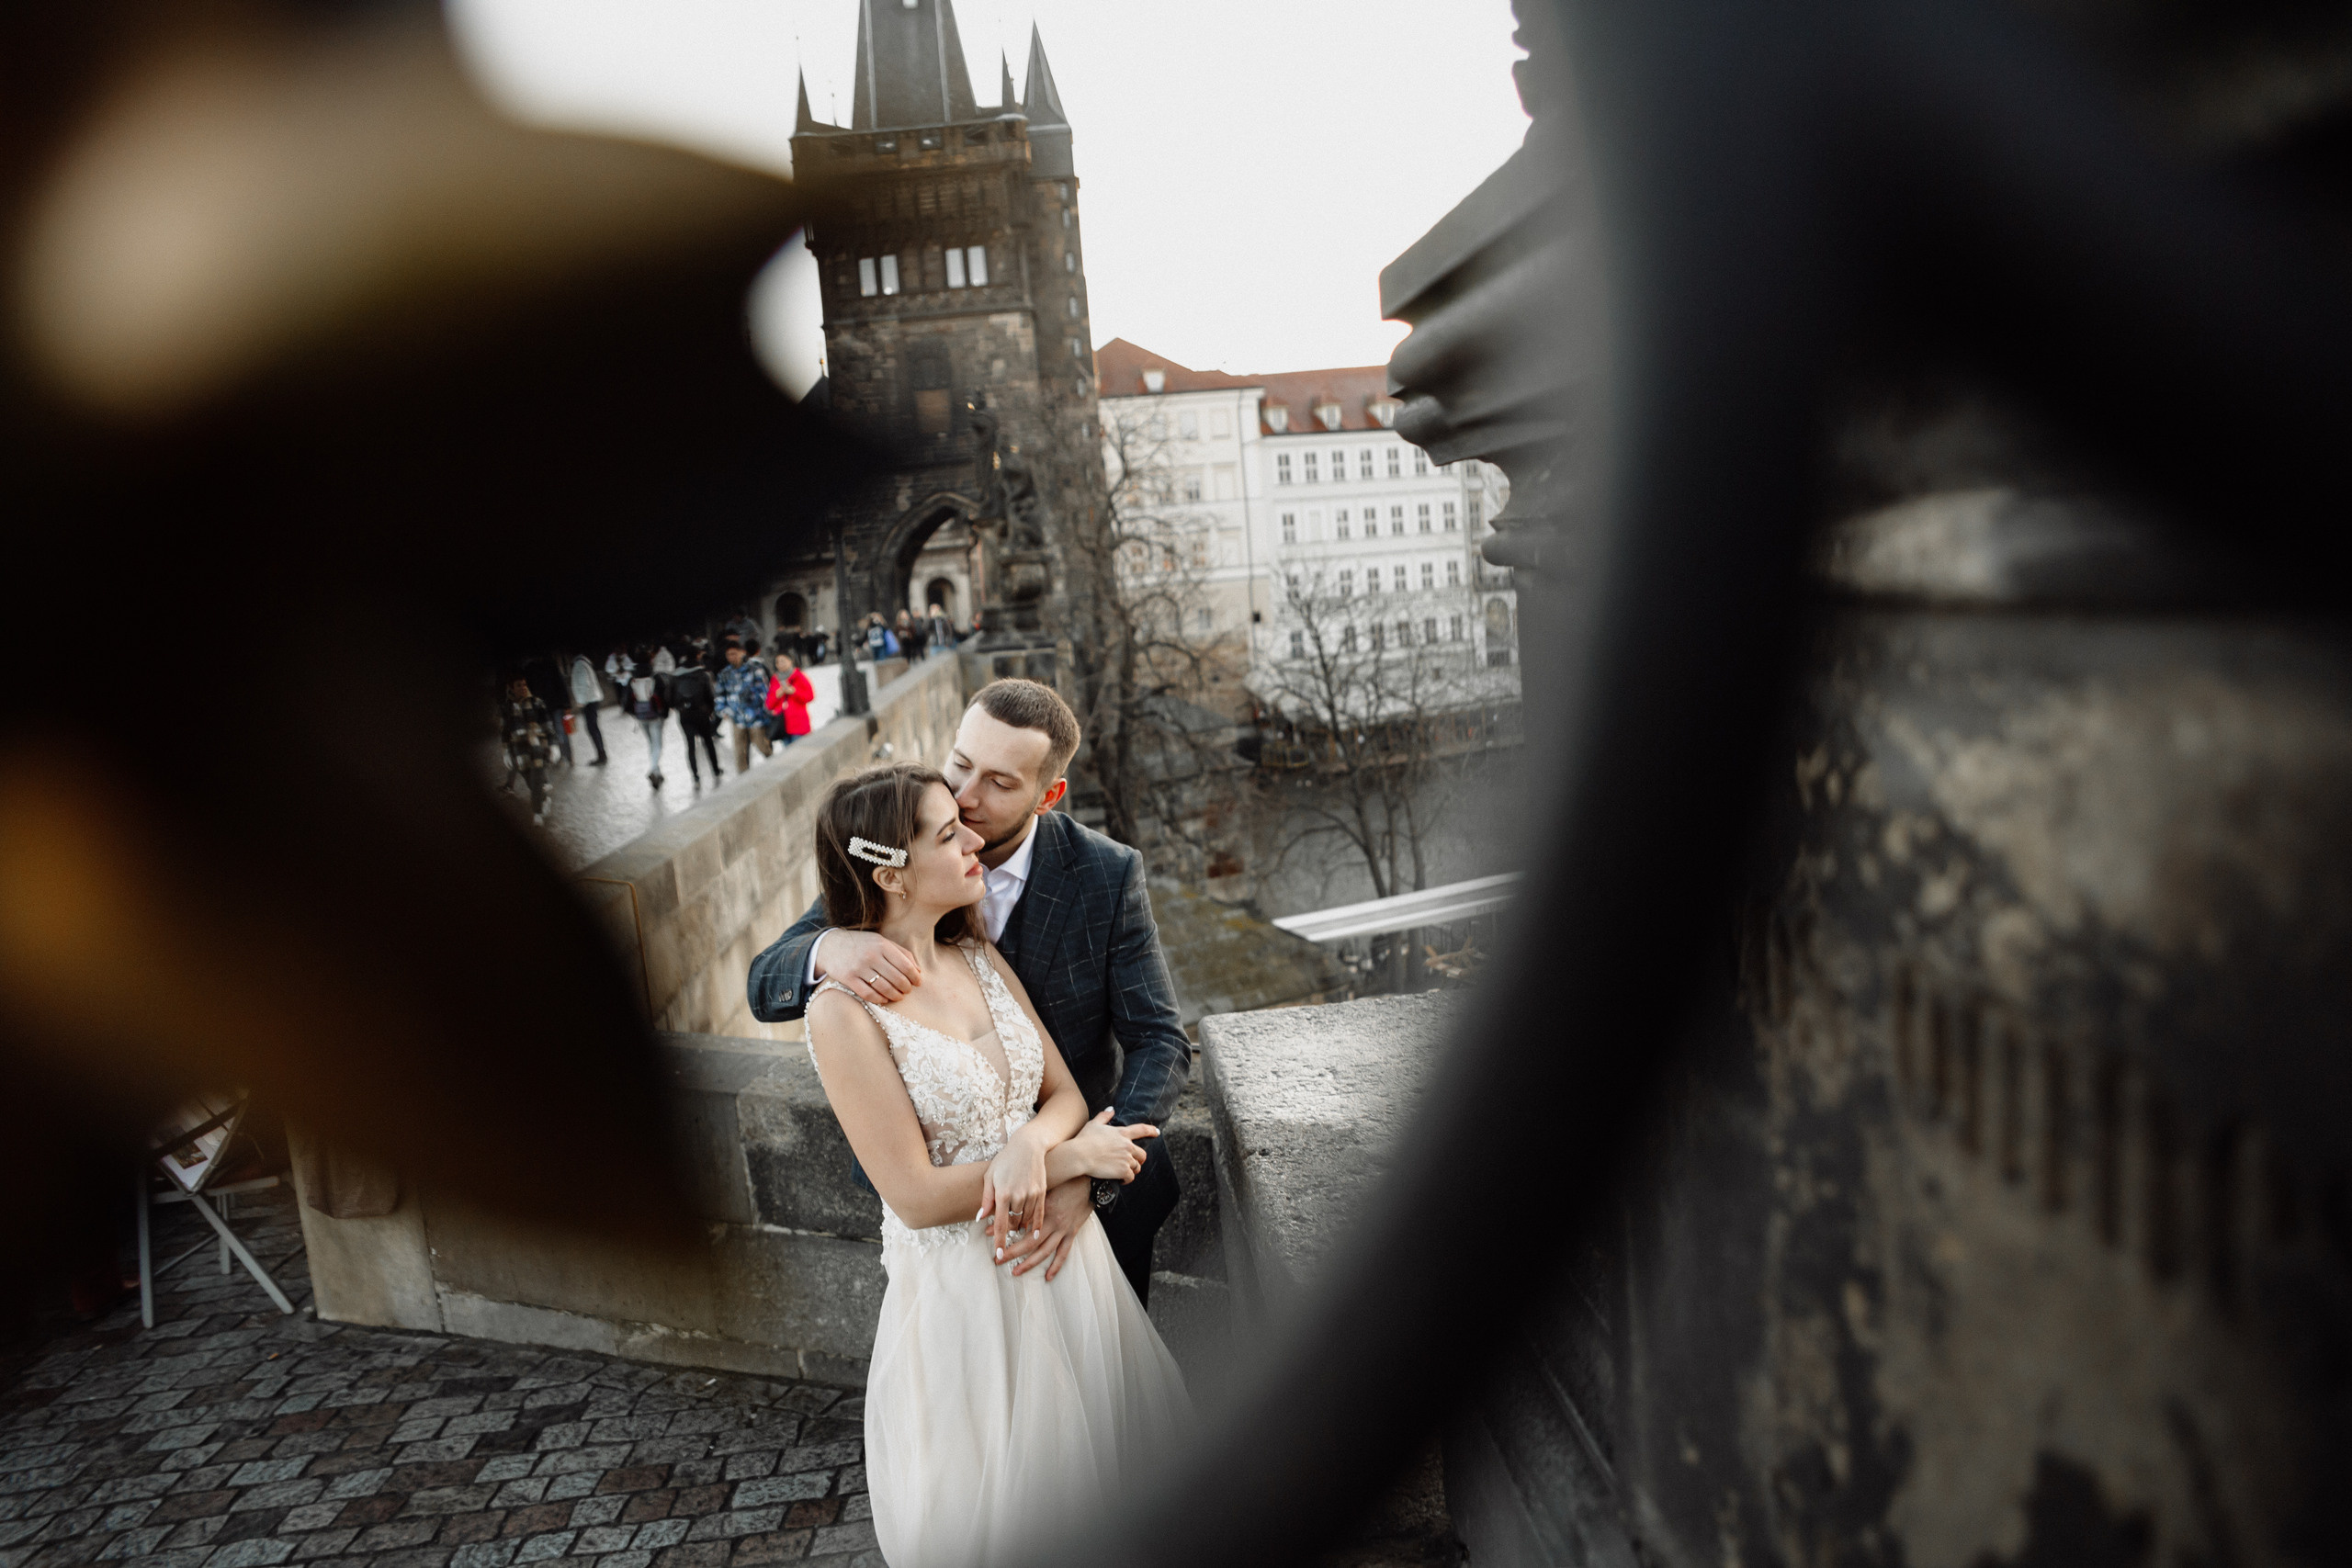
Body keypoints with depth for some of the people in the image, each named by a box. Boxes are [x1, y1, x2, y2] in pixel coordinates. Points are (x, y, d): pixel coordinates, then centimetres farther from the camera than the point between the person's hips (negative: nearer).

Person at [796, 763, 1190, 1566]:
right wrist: (1073, 1157, -16)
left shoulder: (980, 958, 0)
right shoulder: (844, 1010, -20)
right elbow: (916, 1196, -21)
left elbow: (1064, 1093, 1)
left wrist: (1030, 1146, -22)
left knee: (1093, 1454, 22)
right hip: (963, 1284, -6)